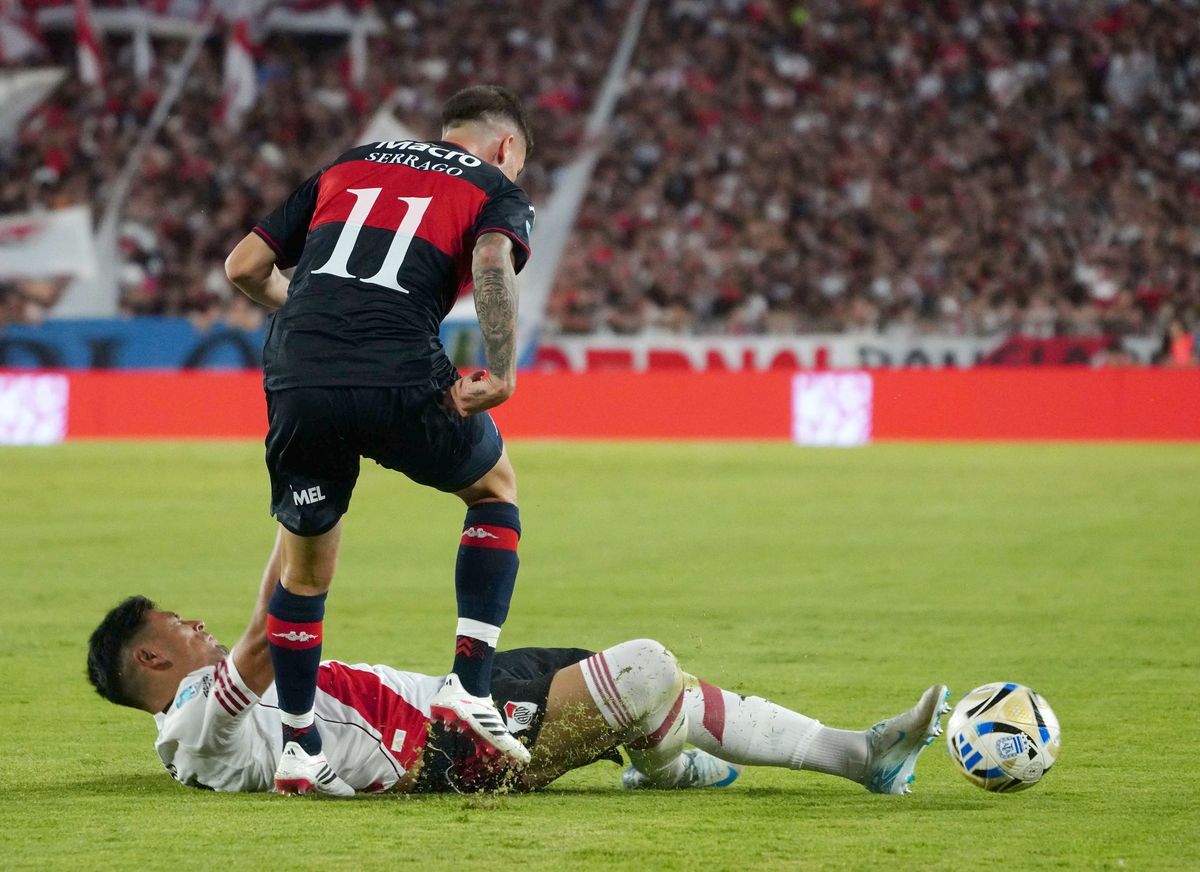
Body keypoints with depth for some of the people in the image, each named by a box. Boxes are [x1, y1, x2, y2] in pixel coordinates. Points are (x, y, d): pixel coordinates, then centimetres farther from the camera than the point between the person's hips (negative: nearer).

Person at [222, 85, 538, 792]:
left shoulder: (346, 168, 28)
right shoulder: (497, 190, 16)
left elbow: (244, 267, 26)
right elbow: (493, 264, -9)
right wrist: (502, 375, -12)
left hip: (295, 381, 3)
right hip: (399, 379, -3)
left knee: (304, 566, 24)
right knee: (495, 488, 26)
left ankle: (298, 748, 28)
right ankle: (470, 687, 17)